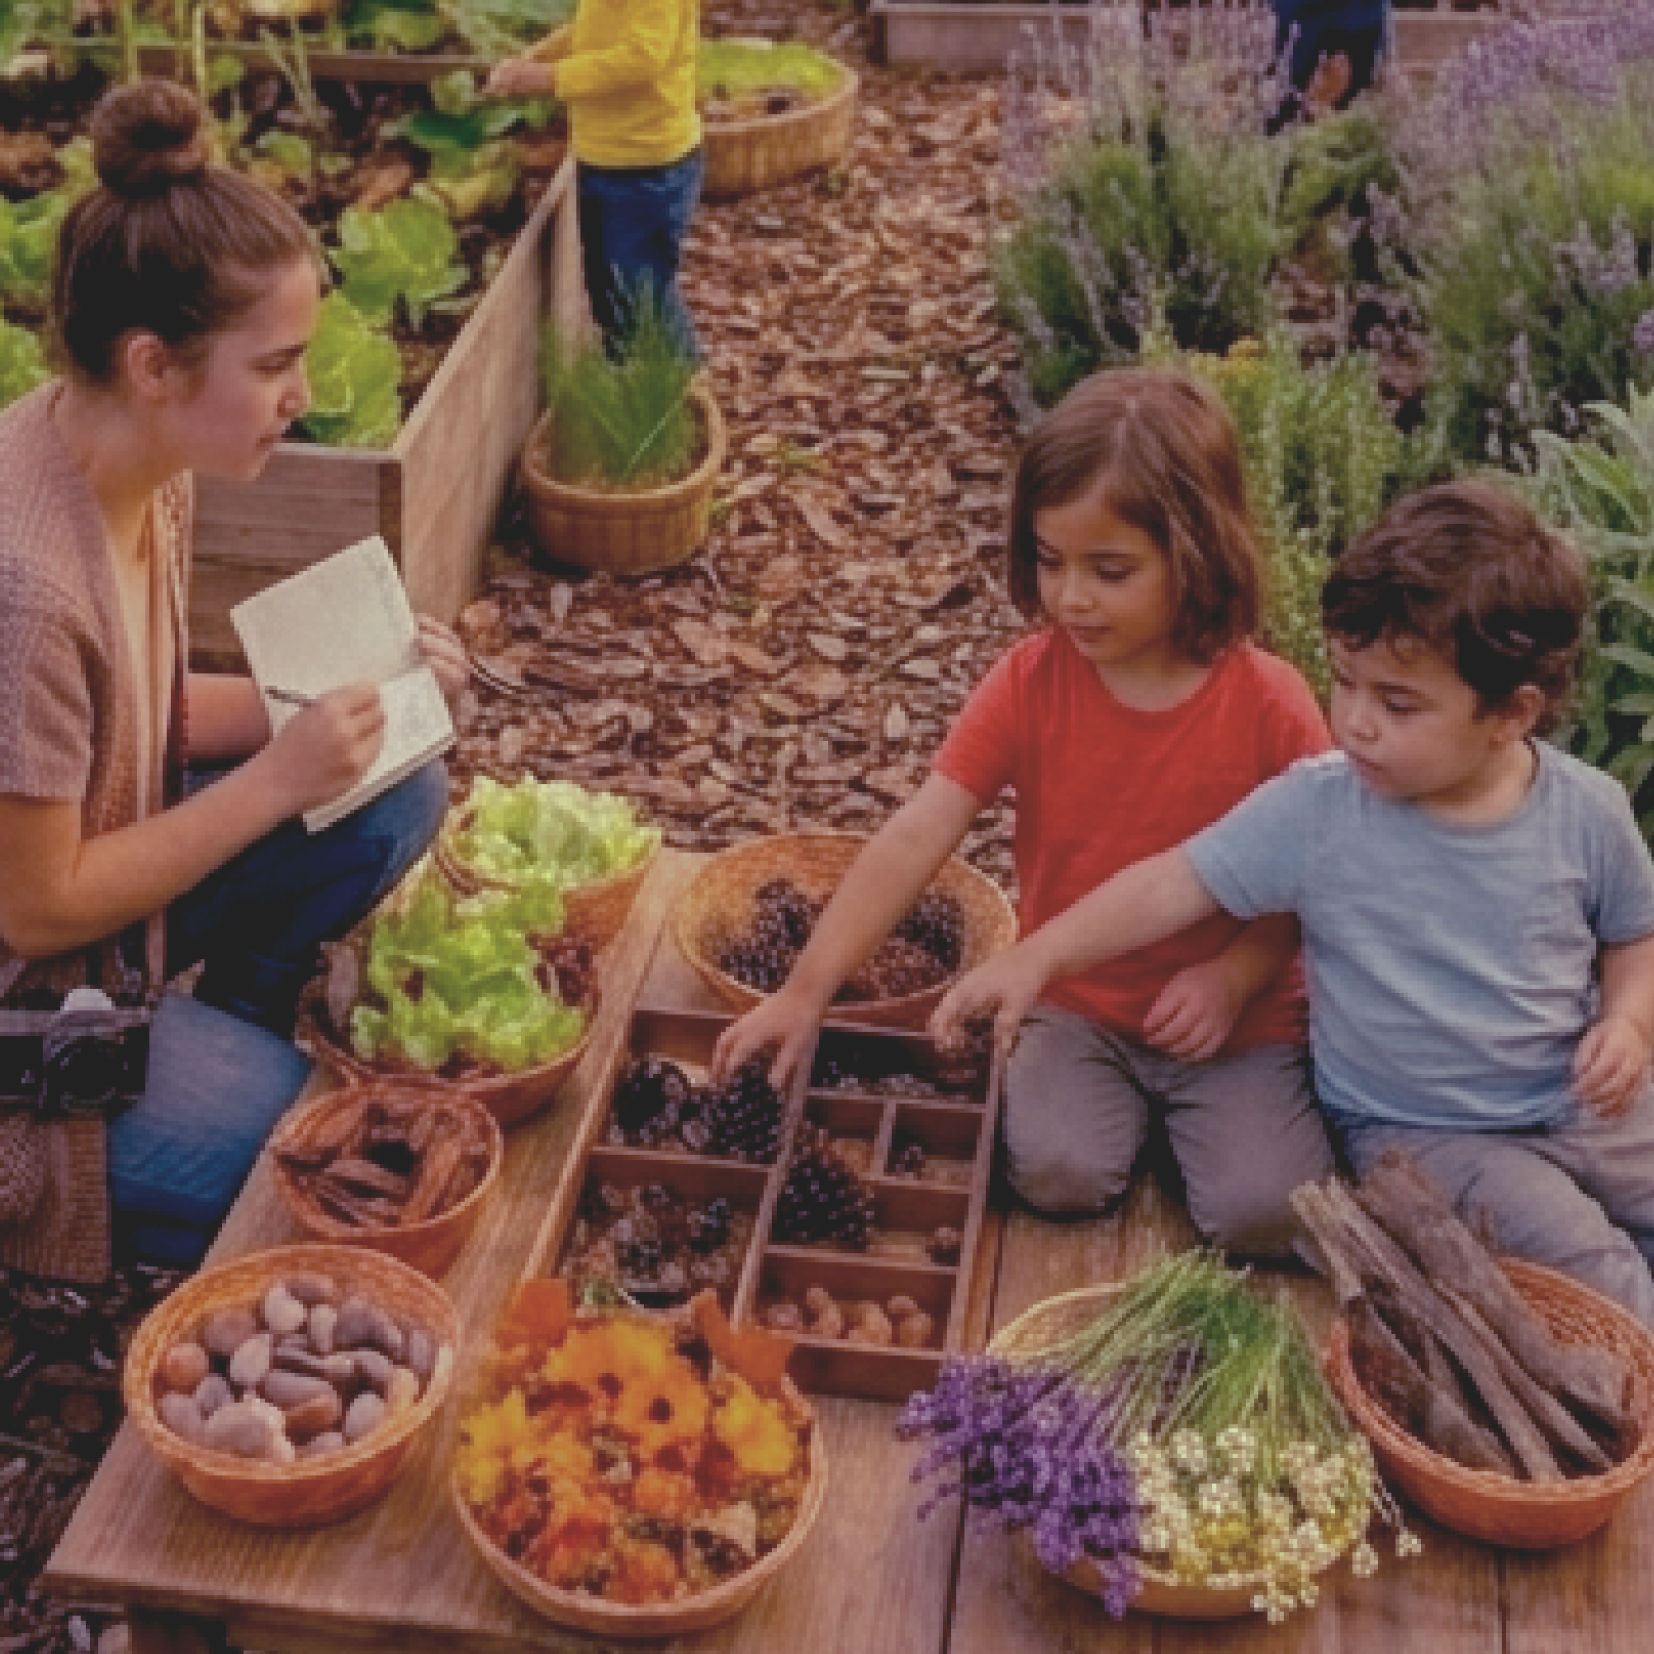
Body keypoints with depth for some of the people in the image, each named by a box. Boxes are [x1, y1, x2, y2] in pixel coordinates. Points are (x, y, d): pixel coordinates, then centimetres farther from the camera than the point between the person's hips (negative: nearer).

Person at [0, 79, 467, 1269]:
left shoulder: (143, 461, -9)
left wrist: (344, 689, -8)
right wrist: (280, 779, -21)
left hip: (102, 871, 8)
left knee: (400, 795, -4)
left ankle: (233, 1033, 13)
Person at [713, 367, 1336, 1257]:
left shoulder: (1270, 707, -14)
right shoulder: (1030, 682, -10)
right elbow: (914, 839, -17)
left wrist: (1234, 976, -22)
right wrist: (805, 991, -24)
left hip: (1234, 1018, -1)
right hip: (1075, 1007, 1)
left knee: (1262, 1210, -20)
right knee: (1058, 1170, -23)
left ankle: (1189, 1111, 12)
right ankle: (1127, 1102, 10)